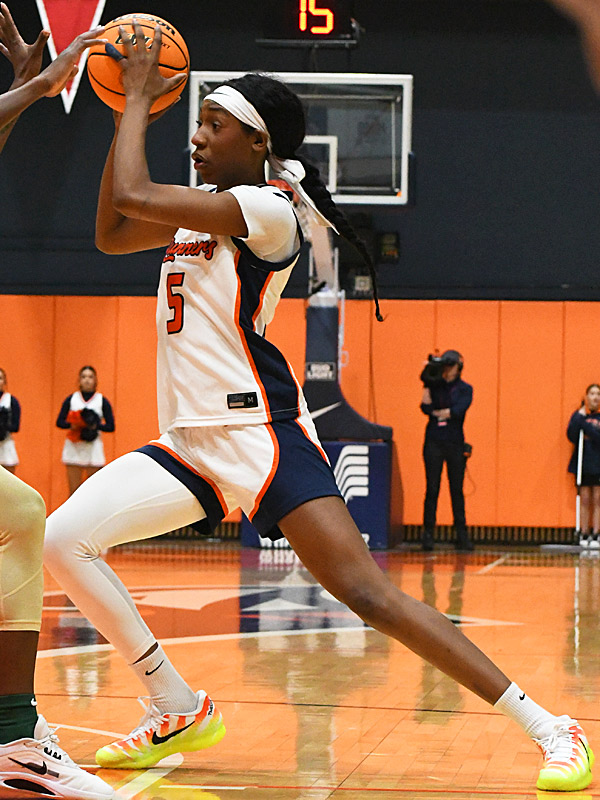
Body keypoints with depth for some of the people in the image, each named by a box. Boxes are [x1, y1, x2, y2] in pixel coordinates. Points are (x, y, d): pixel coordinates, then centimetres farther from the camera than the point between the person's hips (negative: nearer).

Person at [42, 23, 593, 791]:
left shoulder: (265, 210, -13)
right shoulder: (205, 204, 14)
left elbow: (133, 195, -18)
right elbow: (110, 232, 22)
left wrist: (138, 97, -3)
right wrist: (131, 112, 15)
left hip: (258, 433, -9)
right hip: (189, 440, 9)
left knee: (368, 593, -18)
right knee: (62, 539, -5)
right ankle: (178, 709, 8)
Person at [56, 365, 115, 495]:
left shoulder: (102, 401, 3)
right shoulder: (71, 399, 7)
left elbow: (111, 426, -1)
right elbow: (59, 422, 4)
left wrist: (96, 425, -18)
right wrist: (71, 425, -16)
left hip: (93, 449, -1)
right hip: (74, 449, 1)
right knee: (74, 490, 1)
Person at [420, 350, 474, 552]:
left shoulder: (465, 389, 7)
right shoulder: (434, 385, 10)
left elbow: (459, 410, -9)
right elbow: (425, 407, -5)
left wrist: (436, 411, -3)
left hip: (455, 443, 0)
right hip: (434, 442, 0)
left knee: (457, 490, 0)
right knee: (432, 489, -3)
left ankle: (461, 536, 3)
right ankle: (428, 534, -1)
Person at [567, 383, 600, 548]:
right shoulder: (578, 415, 6)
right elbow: (571, 436, -7)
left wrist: (585, 425, -18)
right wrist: (580, 417, -13)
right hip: (583, 464, 1)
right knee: (585, 500, 2)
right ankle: (584, 535, 6)